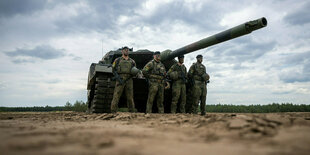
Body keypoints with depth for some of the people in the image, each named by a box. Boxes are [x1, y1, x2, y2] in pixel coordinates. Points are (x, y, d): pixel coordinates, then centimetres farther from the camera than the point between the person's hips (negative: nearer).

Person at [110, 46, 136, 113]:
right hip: (120, 80, -2)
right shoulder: (117, 60, 12)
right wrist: (118, 78, -10)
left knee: (130, 98, 2)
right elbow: (113, 70, 5)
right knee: (116, 97, -7)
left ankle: (132, 112, 8)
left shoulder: (132, 61, 19)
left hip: (129, 80, 2)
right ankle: (113, 112, -3)